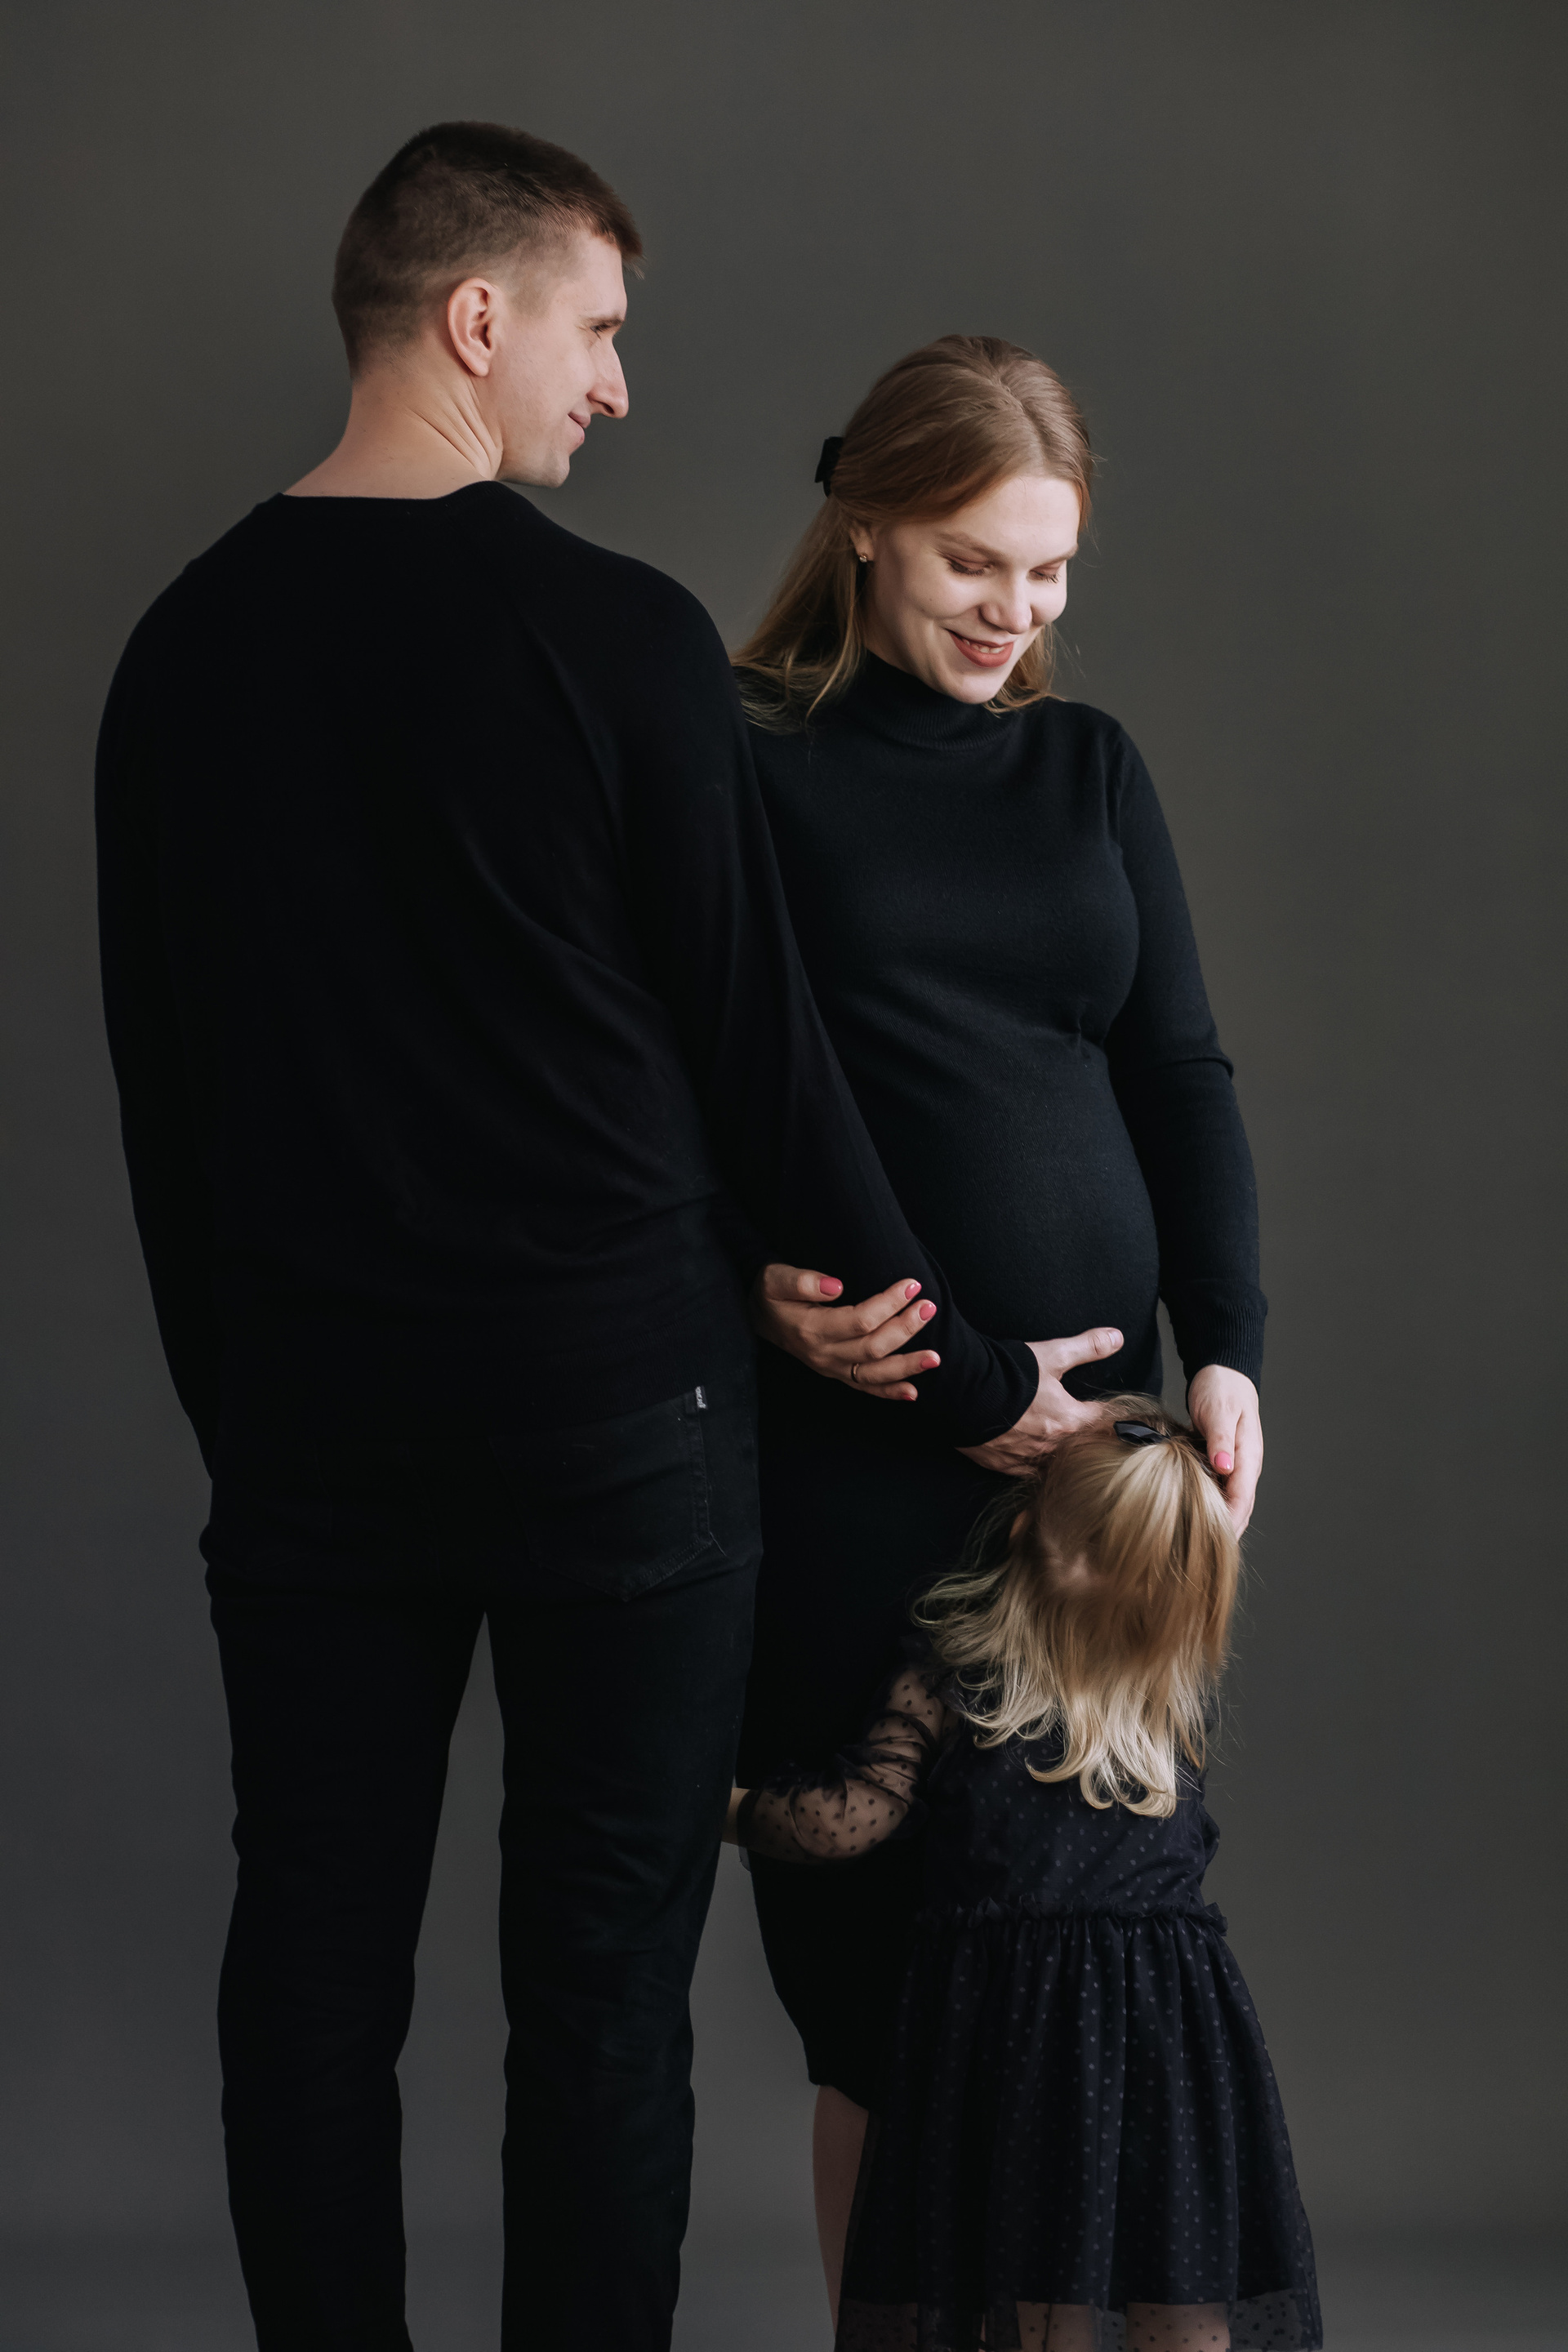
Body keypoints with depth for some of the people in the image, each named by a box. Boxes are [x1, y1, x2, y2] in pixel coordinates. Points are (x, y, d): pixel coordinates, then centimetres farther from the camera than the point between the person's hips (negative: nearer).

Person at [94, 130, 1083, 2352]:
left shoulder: (182, 651, 5)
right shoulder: (617, 637, -9)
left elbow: (156, 1080, 11)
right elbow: (759, 1040, -5)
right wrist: (969, 1369, 5)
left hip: (305, 1419, 4)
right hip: (611, 1404, -4)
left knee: (313, 1956, 10)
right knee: (602, 1973, 3)